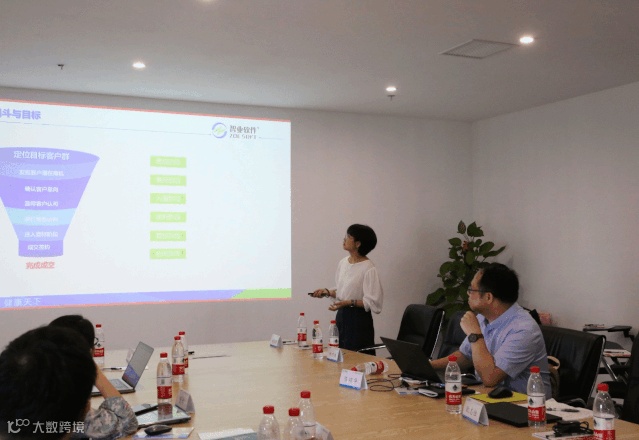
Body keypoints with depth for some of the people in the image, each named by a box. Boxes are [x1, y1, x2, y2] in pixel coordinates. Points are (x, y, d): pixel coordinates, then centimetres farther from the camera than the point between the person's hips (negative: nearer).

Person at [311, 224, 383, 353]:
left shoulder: (369, 269, -15)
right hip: (342, 316, 7)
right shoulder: (343, 263, 7)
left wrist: (350, 302, -23)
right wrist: (327, 292, 2)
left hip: (359, 319, -7)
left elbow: (373, 302, -16)